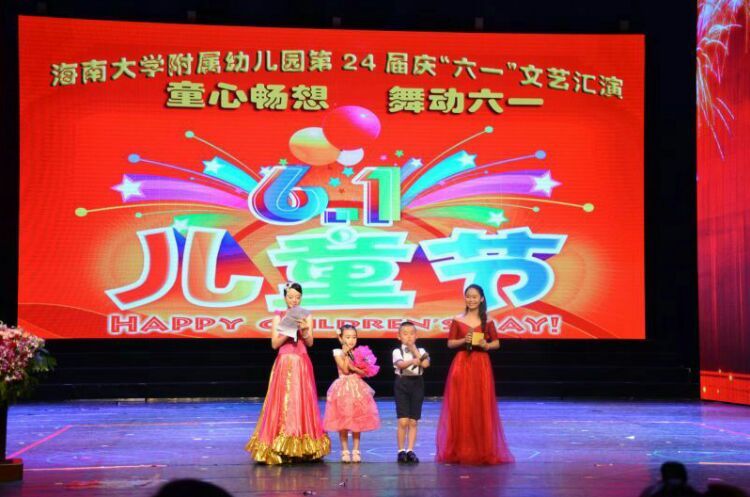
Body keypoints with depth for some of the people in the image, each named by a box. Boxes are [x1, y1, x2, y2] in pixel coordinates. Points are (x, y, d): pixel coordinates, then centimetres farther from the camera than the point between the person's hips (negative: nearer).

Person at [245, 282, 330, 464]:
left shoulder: (306, 317, 6)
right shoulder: (278, 317, 5)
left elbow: (310, 343, -2)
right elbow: (275, 343, -2)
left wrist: (304, 330, -20)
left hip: (302, 365, 1)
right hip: (284, 364, -1)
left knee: (302, 402, -1)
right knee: (282, 403, -4)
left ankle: (303, 447, 2)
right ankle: (281, 449, -3)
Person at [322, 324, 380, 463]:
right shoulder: (338, 353, -3)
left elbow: (365, 372, 0)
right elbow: (345, 370, -14)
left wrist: (354, 368, -14)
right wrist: (346, 354, -14)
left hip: (357, 388, 3)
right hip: (343, 389, -3)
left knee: (357, 421, 3)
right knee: (343, 422, -1)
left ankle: (356, 451, 10)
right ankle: (345, 451, 8)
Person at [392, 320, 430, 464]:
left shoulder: (421, 351, 8)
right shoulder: (397, 351, 0)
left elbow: (426, 364, -11)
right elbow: (400, 364, -21)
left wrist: (415, 351, -8)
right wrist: (412, 361, -40)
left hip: (417, 384, 3)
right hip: (402, 384, -2)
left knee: (413, 421, 4)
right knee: (403, 421, -7)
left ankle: (410, 450, 9)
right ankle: (401, 450, 4)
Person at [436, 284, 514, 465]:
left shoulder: (487, 321, 4)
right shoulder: (457, 320, 3)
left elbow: (496, 343, 9)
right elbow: (450, 343, 5)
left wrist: (486, 345, -11)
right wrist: (463, 340, -12)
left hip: (481, 366, 0)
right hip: (461, 365, 0)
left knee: (481, 407, 0)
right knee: (460, 407, -1)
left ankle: (483, 450, 8)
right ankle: (460, 450, 6)